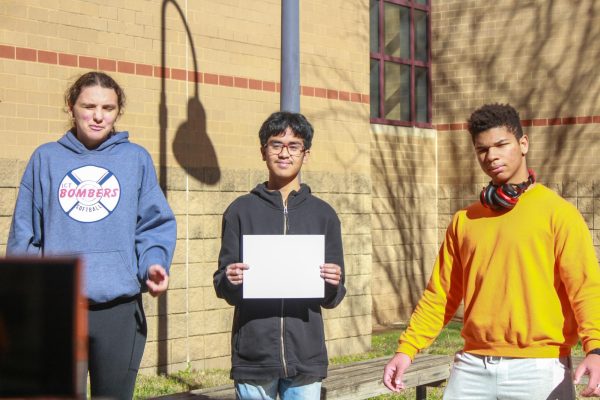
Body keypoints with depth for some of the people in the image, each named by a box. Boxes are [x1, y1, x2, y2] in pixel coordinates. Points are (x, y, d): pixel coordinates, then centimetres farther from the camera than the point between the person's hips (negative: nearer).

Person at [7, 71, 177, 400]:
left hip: (120, 308, 0)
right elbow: (24, 233, 7)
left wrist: (154, 263, -15)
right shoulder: (46, 159, 8)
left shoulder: (136, 159, 7)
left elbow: (155, 225, 4)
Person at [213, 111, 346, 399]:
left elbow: (331, 299, 10)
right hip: (253, 353, -1)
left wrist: (332, 285, -11)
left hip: (306, 355, 1)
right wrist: (230, 281, -16)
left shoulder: (323, 214, 9)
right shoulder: (241, 211, 6)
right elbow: (224, 289, 6)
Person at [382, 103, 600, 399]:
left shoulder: (557, 213, -1)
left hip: (539, 369, -4)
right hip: (472, 368, 4)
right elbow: (441, 294, 14)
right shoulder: (464, 221, 13)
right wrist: (407, 348, 4)